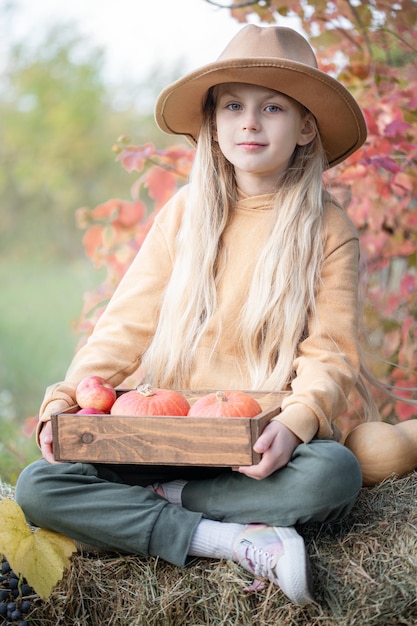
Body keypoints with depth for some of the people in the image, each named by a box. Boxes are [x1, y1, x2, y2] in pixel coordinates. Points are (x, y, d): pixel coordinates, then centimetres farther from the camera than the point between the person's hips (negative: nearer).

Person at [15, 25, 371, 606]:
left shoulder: (328, 229, 0)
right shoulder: (185, 213, 7)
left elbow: (330, 355, -5)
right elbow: (128, 323, 5)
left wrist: (297, 422, -26)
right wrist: (66, 401, -11)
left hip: (265, 445, -2)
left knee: (335, 473, -36)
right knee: (38, 486, -20)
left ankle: (163, 498, -16)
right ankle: (236, 541, -27)